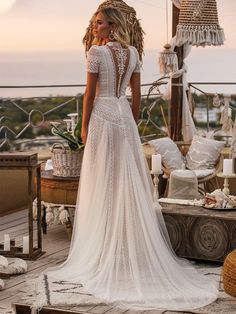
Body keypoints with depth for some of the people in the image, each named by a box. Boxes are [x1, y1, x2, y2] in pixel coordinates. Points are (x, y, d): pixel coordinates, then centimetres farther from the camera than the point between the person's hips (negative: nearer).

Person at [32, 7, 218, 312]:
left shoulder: (96, 52, -11)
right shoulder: (133, 53, 6)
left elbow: (90, 93, -10)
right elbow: (136, 94, 9)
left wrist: (84, 127, -2)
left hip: (102, 118, -5)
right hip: (125, 116, 6)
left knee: (103, 183, 1)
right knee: (130, 181, 9)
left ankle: (104, 244, 7)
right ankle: (135, 244, 14)